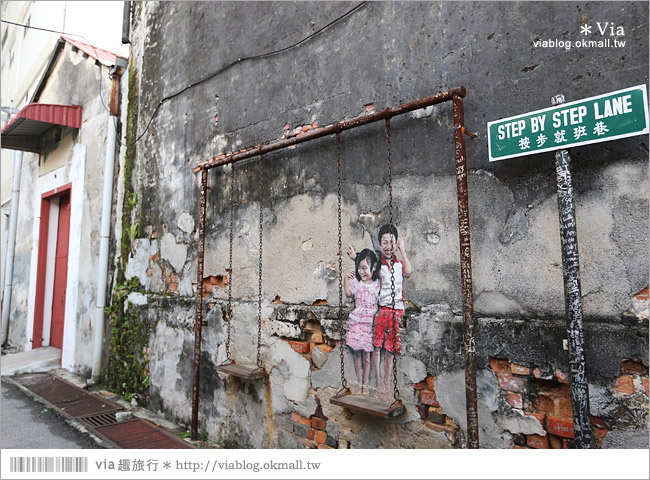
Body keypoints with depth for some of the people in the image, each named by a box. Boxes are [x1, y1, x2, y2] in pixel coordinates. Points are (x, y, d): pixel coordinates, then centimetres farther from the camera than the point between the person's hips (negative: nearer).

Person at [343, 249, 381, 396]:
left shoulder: (377, 283, 2)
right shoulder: (356, 281, 0)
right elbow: (348, 294, -10)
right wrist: (346, 278, -17)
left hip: (370, 322, 0)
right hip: (357, 321, 0)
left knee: (367, 353, 4)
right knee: (357, 353, 6)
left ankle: (366, 384, 16)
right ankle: (359, 382, 19)